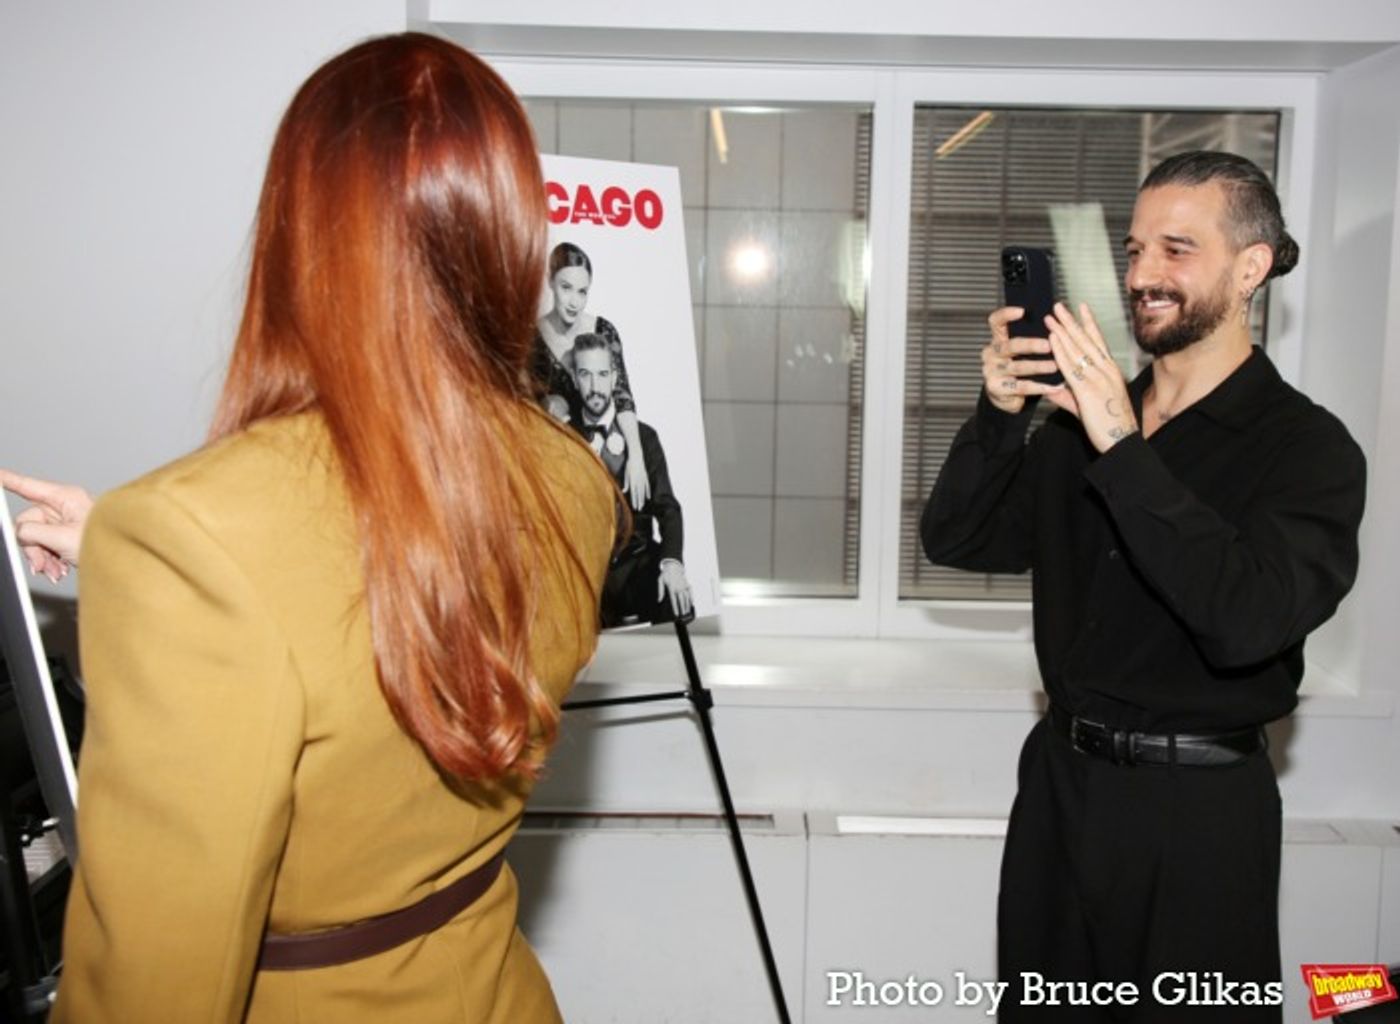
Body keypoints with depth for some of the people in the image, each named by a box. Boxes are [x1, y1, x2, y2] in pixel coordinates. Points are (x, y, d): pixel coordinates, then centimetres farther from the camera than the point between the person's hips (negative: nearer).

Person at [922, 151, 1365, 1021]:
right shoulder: (1081, 417, 4)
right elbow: (958, 541, 0)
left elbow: (1247, 621, -27)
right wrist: (999, 413, -16)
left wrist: (1122, 450, -29)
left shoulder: (1308, 447, -12)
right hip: (1060, 777, 5)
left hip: (1198, 804, -5)